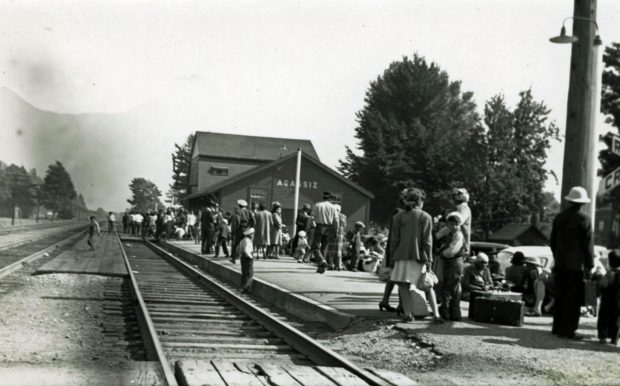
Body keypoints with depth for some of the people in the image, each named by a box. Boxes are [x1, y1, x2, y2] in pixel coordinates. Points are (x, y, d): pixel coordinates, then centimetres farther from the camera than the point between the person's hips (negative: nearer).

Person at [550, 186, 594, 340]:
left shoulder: (559, 217, 9)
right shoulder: (583, 219, -10)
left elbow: (553, 242, 15)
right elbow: (588, 245, -9)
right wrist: (589, 266, -4)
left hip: (560, 264, 6)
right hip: (576, 265, -6)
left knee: (560, 296, 12)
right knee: (573, 298, -2)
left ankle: (557, 328, 16)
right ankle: (568, 330, -3)